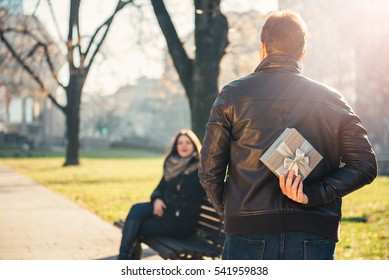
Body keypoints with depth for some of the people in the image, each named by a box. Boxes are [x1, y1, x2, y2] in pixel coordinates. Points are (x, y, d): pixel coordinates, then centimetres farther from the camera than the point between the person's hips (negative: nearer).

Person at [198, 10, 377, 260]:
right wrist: (313, 195, -7)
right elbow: (365, 164, 1)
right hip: (314, 236, 1)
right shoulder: (331, 99, 7)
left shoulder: (232, 95, 2)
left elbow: (210, 171, 0)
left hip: (248, 232, -1)